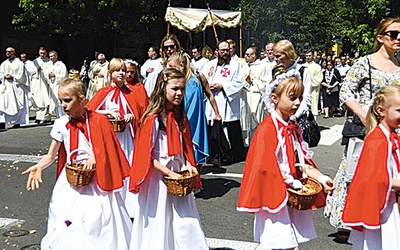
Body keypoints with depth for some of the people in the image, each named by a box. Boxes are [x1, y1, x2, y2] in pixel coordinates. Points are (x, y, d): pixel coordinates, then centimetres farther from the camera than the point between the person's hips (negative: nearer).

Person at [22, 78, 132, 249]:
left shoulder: (98, 121, -5)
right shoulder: (61, 124, -1)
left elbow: (108, 150, 1)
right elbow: (51, 155, 4)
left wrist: (94, 157, -17)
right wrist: (39, 167, -15)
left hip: (95, 178, -2)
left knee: (95, 222, -2)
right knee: (66, 226, -2)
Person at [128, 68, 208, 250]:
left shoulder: (180, 117, 7)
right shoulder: (152, 119, -15)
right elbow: (146, 156, -15)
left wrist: (188, 165, 0)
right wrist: (169, 173, -19)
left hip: (179, 176, 6)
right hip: (158, 178, -6)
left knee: (186, 221, 7)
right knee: (160, 222, 6)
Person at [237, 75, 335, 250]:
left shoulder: (293, 128, 10)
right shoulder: (267, 129, -16)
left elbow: (301, 161, 12)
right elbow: (267, 165, -20)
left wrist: (321, 178, 0)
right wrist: (292, 183, -20)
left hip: (293, 196, 8)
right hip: (275, 194, -8)